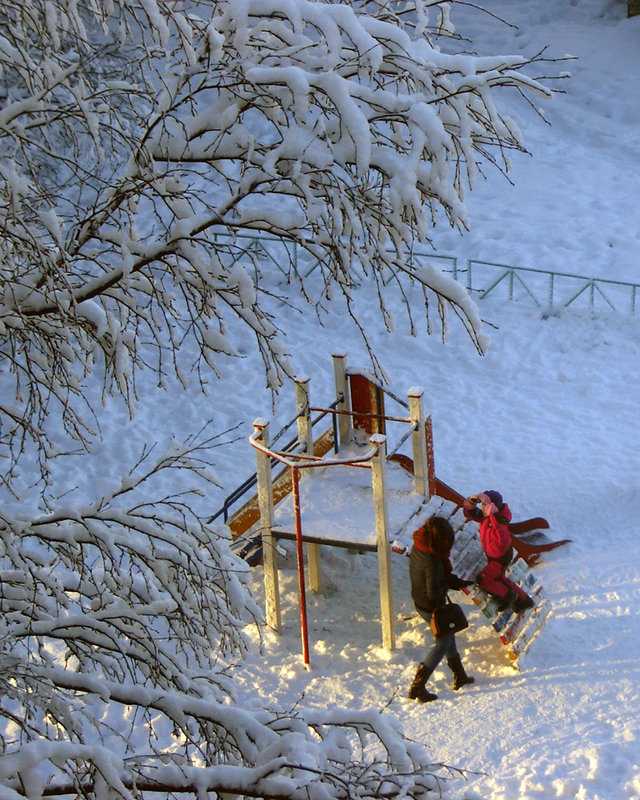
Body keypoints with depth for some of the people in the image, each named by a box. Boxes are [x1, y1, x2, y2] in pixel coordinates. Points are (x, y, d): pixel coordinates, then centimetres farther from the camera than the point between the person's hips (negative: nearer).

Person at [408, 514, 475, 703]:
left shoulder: (417, 548, -7)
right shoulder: (433, 560, -34)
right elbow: (433, 593, -30)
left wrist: (457, 582, 3)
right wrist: (446, 586, -10)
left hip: (419, 601, 9)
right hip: (432, 608, -9)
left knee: (448, 635, 25)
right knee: (441, 644, 10)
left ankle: (459, 676, 42)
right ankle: (417, 688, 15)